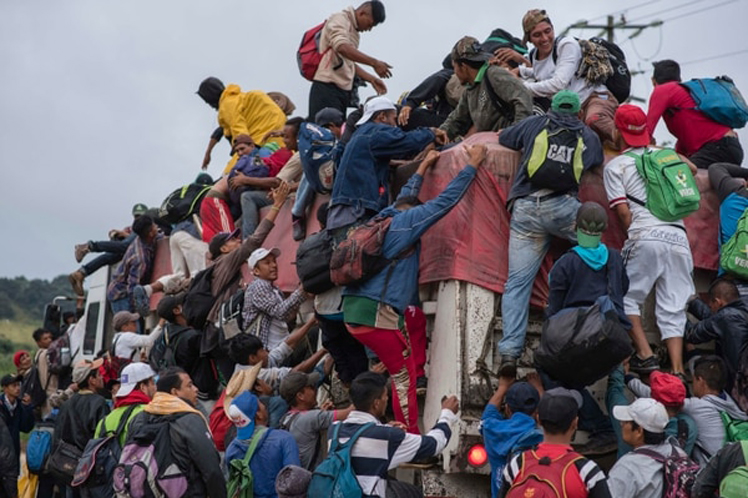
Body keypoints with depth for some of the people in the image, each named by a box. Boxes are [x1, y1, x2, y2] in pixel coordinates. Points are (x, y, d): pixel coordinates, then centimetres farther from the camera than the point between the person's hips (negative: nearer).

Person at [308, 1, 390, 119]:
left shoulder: (354, 32, 22)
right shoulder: (340, 20, -6)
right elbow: (342, 48, -24)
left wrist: (371, 79, 15)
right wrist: (374, 63, -27)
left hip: (342, 90, 9)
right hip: (327, 88, -9)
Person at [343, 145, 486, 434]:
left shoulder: (383, 220, 21)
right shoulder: (407, 220, 1)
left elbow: (405, 199, 41)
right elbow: (446, 200, 2)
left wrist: (423, 168, 51)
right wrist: (473, 165, 13)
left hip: (353, 310, 8)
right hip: (378, 313, -8)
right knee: (404, 376, 0)